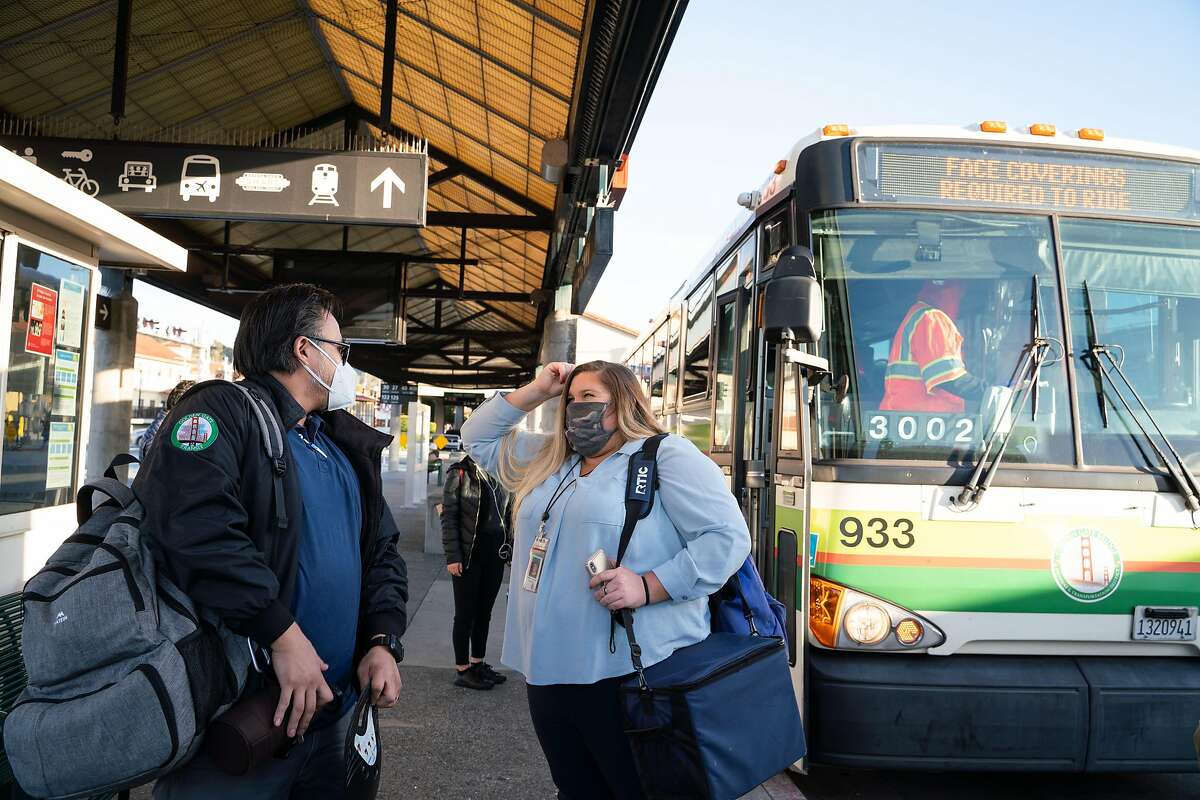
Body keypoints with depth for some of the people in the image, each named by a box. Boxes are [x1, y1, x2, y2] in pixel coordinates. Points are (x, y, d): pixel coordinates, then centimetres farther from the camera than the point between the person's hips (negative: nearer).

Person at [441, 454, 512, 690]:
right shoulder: (460, 473, -6)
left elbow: (507, 514, 12)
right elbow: (448, 516, -8)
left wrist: (510, 549, 6)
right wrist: (453, 556, -13)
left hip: (495, 553, 5)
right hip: (469, 553, -5)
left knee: (484, 611, 13)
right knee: (466, 613, 4)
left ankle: (478, 663, 26)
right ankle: (462, 670, 14)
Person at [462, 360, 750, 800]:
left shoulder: (667, 456, -6)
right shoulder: (549, 459, 17)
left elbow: (727, 537, -13)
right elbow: (478, 437, 26)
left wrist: (647, 586, -22)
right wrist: (536, 391, 12)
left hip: (629, 674, -7)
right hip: (550, 671, 8)